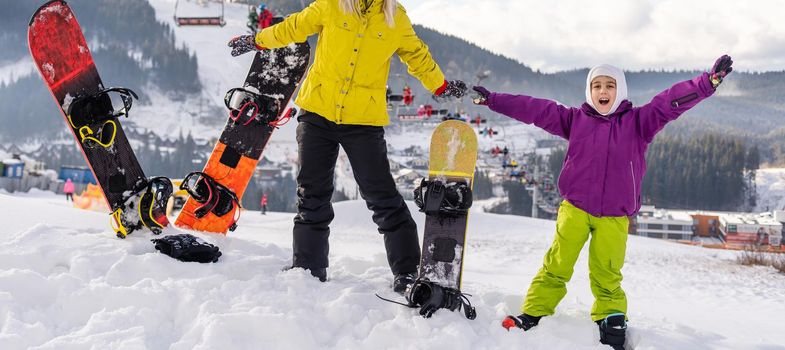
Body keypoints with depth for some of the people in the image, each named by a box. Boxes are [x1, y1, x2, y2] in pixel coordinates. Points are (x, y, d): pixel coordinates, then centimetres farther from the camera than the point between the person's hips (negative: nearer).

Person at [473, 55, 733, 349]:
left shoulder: (638, 121, 2)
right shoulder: (575, 119, 5)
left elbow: (673, 101, -7)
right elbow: (535, 109, 6)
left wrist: (709, 81, -19)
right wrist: (494, 100, 7)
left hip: (614, 216, -1)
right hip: (575, 208, 1)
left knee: (606, 275, 2)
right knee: (556, 266, -2)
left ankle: (612, 318, 22)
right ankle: (533, 315, 6)